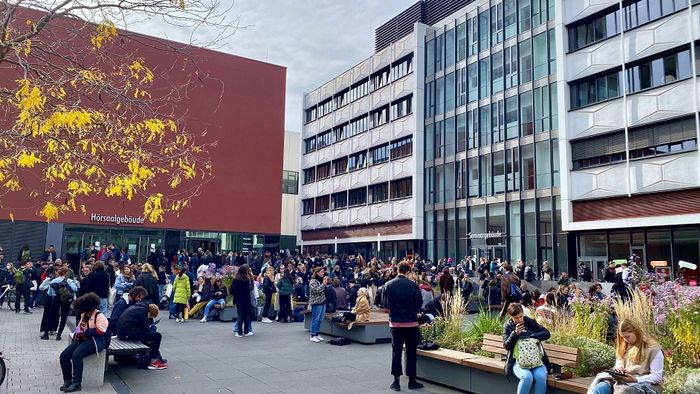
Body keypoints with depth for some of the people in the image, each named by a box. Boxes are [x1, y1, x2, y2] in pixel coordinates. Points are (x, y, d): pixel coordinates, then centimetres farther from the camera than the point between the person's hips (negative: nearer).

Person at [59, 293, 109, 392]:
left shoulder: (99, 316, -9)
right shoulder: (84, 315, 16)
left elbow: (100, 331, -17)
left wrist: (86, 330, -16)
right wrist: (78, 331, 9)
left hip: (94, 341, -9)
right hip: (82, 339, 9)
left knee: (76, 355, -32)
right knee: (63, 356, -12)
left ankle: (77, 383, -26)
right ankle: (67, 380, -2)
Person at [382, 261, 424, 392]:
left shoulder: (388, 285, -5)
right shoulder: (413, 285, -10)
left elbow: (385, 304, 0)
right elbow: (419, 304, -4)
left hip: (395, 322, 2)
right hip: (411, 322, -1)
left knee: (396, 352, 8)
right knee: (411, 352, 9)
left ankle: (396, 382, 10)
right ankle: (412, 381, 15)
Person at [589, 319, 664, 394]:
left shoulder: (653, 349, -4)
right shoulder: (624, 347, 16)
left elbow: (657, 377, -7)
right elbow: (618, 364, 24)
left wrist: (635, 379, -20)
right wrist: (617, 369, -2)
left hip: (645, 384, -5)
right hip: (623, 381, 6)